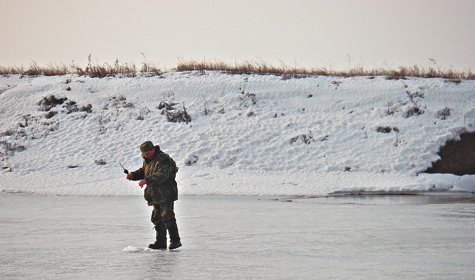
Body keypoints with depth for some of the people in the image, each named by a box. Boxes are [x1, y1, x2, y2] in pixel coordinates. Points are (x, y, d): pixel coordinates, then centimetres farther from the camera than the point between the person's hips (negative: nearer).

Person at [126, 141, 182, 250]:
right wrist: (133, 175, 6)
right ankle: (160, 242, 15)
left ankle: (175, 240, -8)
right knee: (157, 219, 10)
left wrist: (146, 180, -34)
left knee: (167, 217, -13)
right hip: (156, 196, 10)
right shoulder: (147, 160, 16)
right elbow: (142, 171, 27)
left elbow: (162, 175, -27)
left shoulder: (163, 159, -15)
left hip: (166, 195, -10)